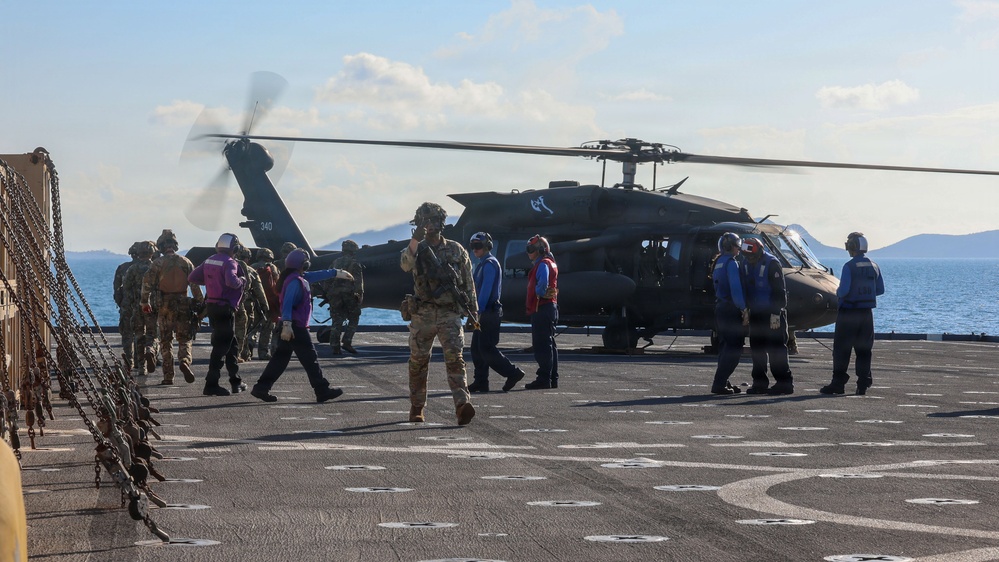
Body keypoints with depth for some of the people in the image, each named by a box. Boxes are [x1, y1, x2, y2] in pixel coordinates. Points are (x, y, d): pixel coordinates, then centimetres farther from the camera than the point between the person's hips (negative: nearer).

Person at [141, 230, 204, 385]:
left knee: (165, 342, 7)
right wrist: (200, 303, 7)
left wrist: (145, 302, -1)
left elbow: (147, 282, -8)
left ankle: (168, 376, 6)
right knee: (184, 339, 8)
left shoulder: (157, 263, -1)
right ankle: (185, 361, -22)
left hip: (164, 306, -1)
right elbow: (195, 285, 2)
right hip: (182, 305, 1)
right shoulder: (186, 262, 4)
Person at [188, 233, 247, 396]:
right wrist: (242, 280, -12)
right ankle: (211, 385, -8)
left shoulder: (209, 261, 9)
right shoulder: (229, 262, -14)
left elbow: (192, 277, 11)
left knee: (231, 343, 19)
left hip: (211, 306, 9)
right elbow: (231, 281, -32)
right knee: (221, 346, -5)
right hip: (225, 308, -9)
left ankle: (236, 382, 26)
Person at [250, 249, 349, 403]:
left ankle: (261, 388, 8)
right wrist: (287, 324, -33)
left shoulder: (300, 278, 14)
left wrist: (336, 273, 40)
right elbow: (287, 303, -26)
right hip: (296, 327, -10)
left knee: (280, 358, 10)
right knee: (310, 359, -3)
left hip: (289, 327, 10)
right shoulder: (295, 281, -16)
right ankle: (322, 391, 1)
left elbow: (316, 275, 29)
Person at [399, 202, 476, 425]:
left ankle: (462, 405, -26)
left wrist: (473, 312, 8)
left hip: (450, 313, -1)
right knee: (418, 361, 7)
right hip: (422, 314, 1)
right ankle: (416, 407, 20)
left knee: (455, 358, -15)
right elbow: (405, 264, -20)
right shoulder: (417, 248, 4)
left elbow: (468, 282, 11)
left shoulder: (456, 250, 7)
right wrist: (415, 241, -37)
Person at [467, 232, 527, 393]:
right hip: (483, 313, 10)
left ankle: (513, 373, -4)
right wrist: (477, 312, 19)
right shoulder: (482, 265, 19)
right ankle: (480, 382, 10)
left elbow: (486, 290, -20)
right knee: (477, 348, 8)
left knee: (487, 349, -11)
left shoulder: (490, 264, -12)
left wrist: (478, 311, -23)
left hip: (489, 312, -10)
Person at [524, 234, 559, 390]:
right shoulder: (550, 263, 20)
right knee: (549, 344, 13)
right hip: (551, 307, 10)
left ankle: (544, 378, -12)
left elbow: (542, 284, -26)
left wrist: (540, 294, -11)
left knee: (542, 345, -10)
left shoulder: (543, 264, -12)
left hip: (541, 308, -10)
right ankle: (552, 379, 16)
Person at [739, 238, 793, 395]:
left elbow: (779, 291, -15)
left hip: (772, 313, -7)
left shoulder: (771, 263, -14)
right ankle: (759, 383, 14)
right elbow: (745, 288, 17)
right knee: (757, 348, 8)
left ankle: (784, 383, -3)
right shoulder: (746, 264, 9)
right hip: (756, 313, 7)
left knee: (776, 348, -7)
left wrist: (776, 314, -19)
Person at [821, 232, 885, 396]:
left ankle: (838, 383, -1)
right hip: (867, 314, 5)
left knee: (841, 350, 1)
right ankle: (863, 385, 6)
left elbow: (844, 290, -18)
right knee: (864, 350, 9)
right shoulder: (874, 267, 6)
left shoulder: (849, 266, -13)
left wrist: (838, 293, 4)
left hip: (849, 313, -5)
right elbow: (880, 290, 10)